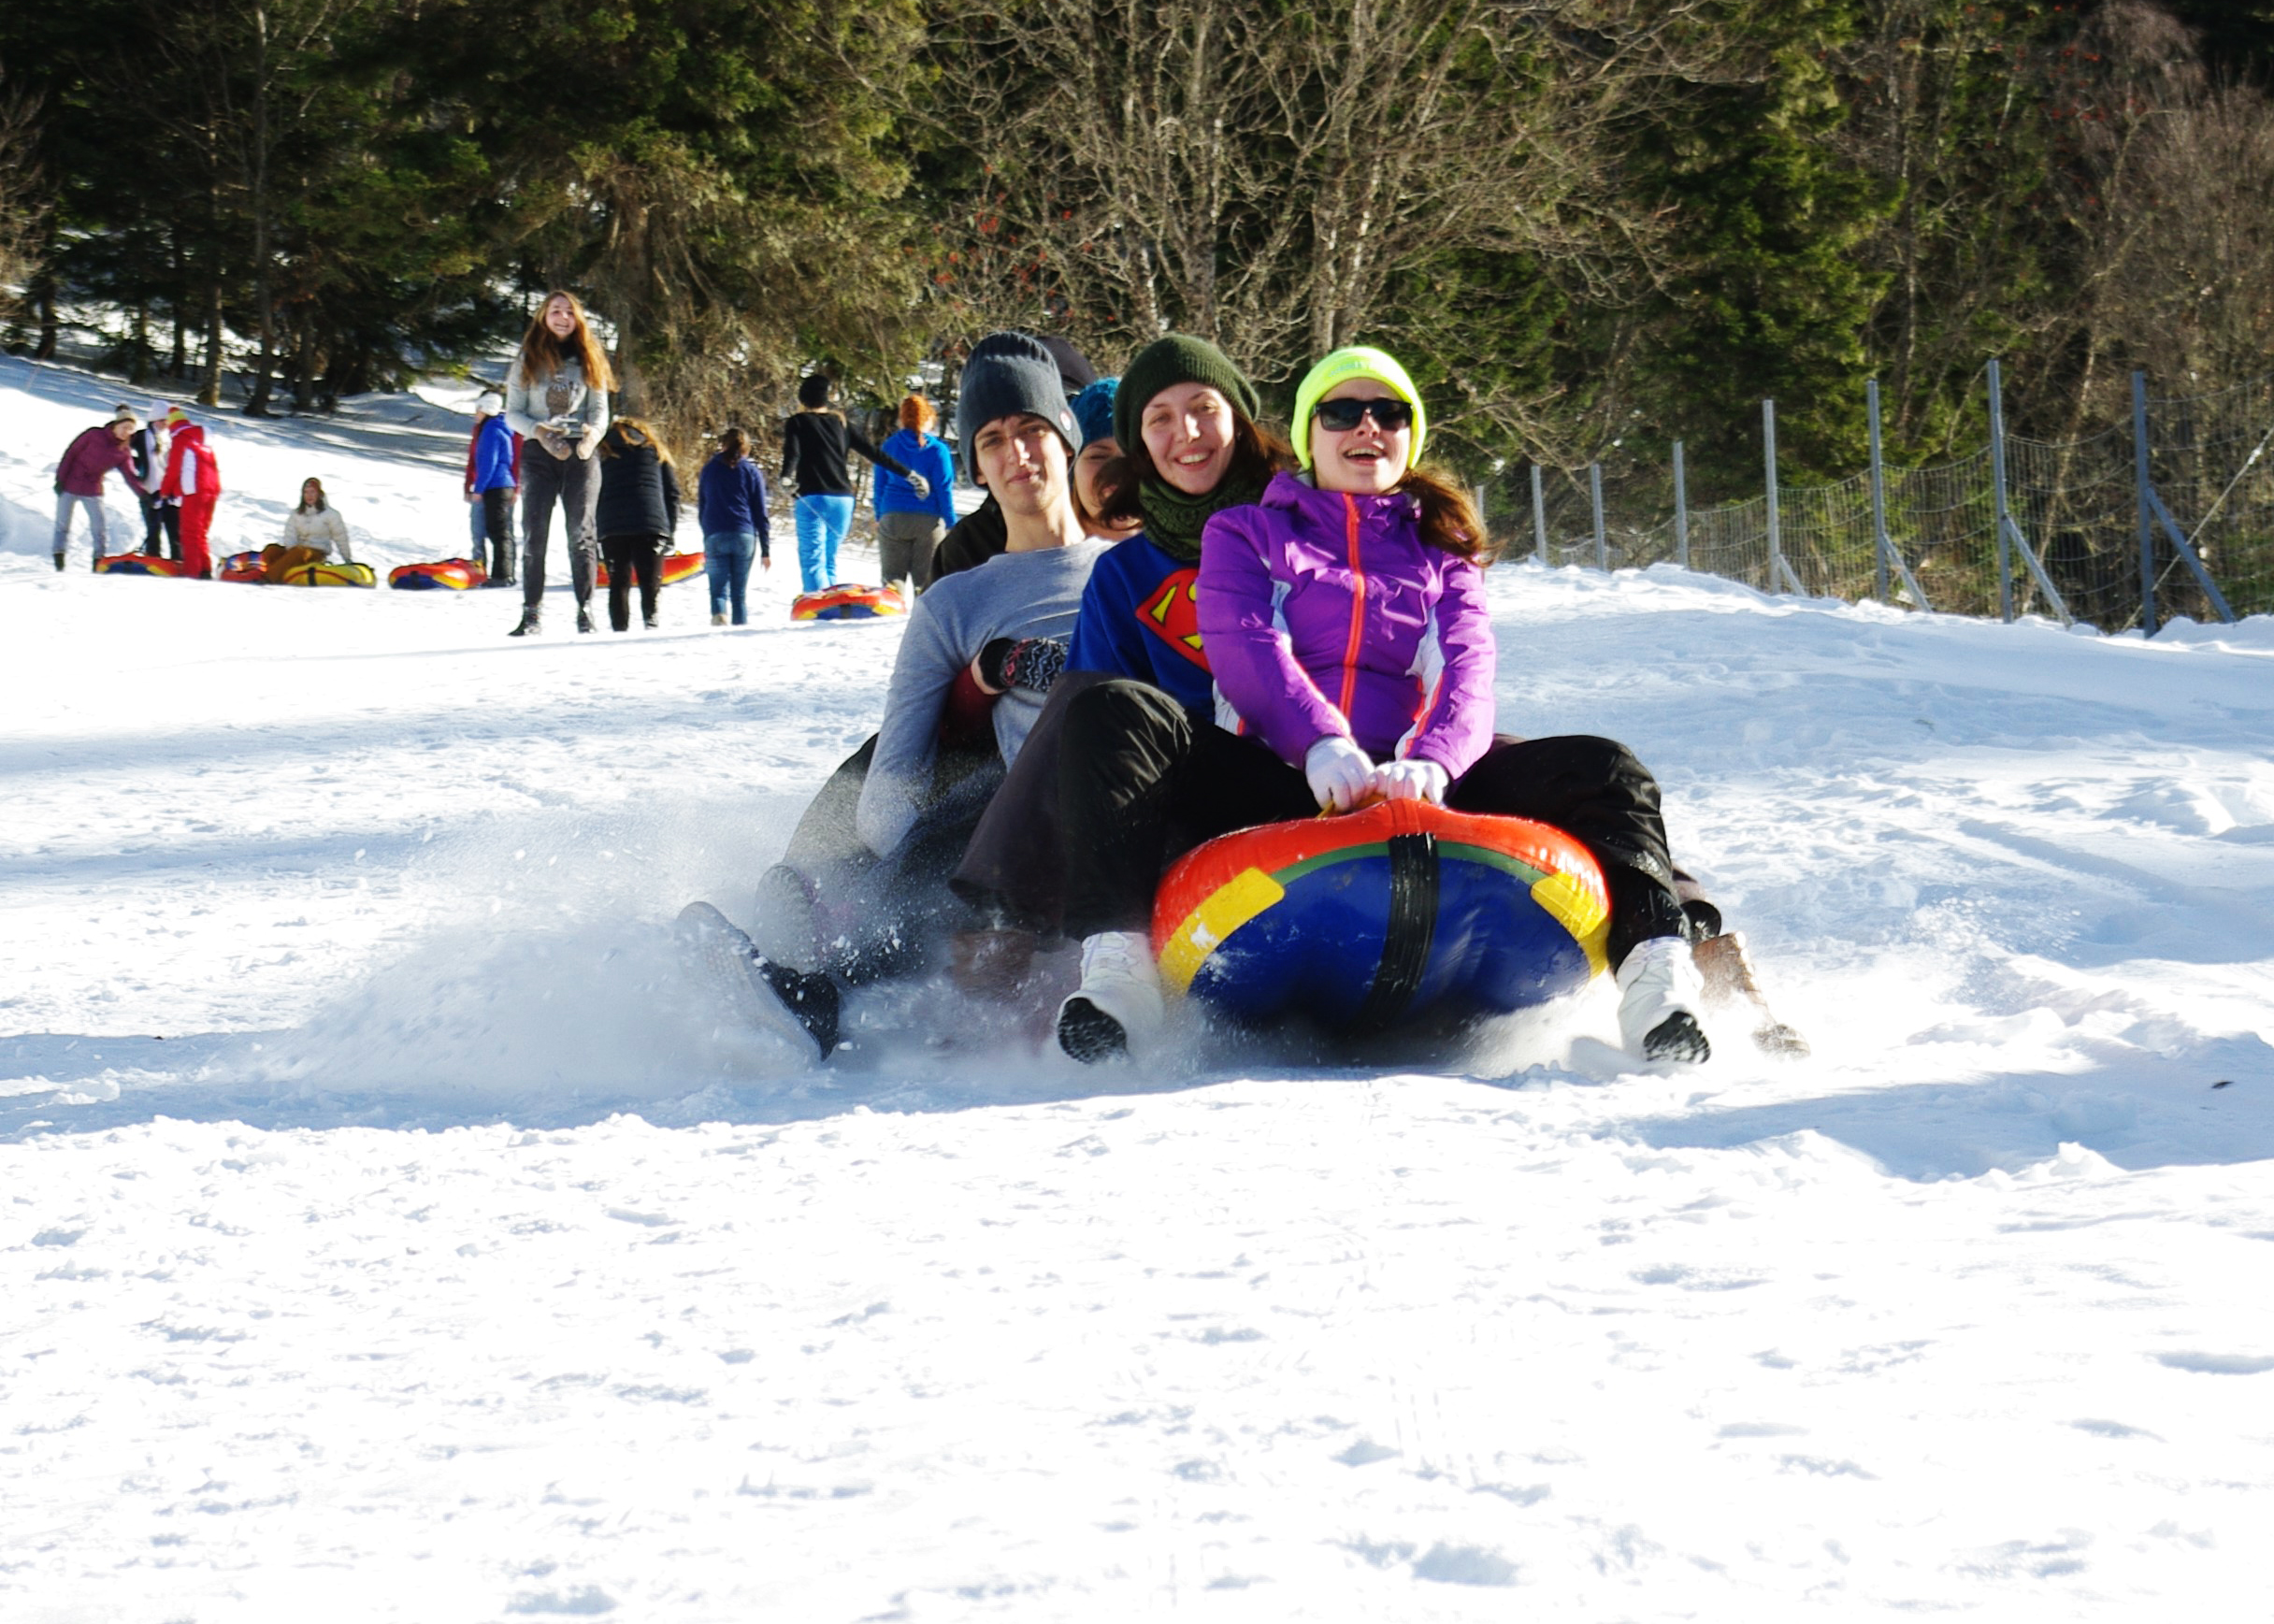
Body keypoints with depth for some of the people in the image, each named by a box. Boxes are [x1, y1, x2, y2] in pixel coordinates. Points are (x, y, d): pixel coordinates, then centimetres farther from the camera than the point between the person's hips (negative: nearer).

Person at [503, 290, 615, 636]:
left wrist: (593, 434, -13)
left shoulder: (588, 361, 11)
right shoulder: (529, 361, 6)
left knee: (580, 534, -4)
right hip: (538, 453, 0)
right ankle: (532, 613, -3)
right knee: (534, 534, -5)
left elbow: (600, 409, 9)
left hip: (580, 454, 0)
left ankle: (586, 611, -3)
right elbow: (513, 413, 4)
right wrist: (540, 432, -14)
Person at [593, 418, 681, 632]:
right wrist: (670, 531, 13)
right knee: (651, 582, -2)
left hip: (611, 528, 0)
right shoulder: (656, 450, 18)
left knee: (618, 583, 4)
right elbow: (672, 492, 12)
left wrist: (592, 533, 12)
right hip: (650, 526, 0)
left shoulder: (603, 452, 17)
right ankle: (651, 623, -23)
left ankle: (620, 630, -7)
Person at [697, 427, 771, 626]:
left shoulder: (709, 469, 12)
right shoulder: (751, 472, 7)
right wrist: (766, 550, 8)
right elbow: (760, 514, 6)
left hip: (715, 536, 0)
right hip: (744, 535, 0)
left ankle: (718, 614, -29)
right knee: (740, 592, 5)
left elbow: (701, 509, 18)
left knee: (718, 588, -1)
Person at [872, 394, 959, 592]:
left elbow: (880, 485, 9)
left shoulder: (888, 447, 2)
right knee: (926, 582, 4)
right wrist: (951, 524, 0)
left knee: (892, 578, 8)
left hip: (892, 518, 2)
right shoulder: (936, 450, -8)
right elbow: (944, 491, -7)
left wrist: (879, 517, 19)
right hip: (930, 520, -2)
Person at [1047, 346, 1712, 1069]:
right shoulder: (1245, 536, 21)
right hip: (1271, 782, -1)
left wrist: (1430, 765, -21)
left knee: (1602, 770, -22)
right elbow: (1246, 651, 1)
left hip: (1411, 787, 1)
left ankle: (1656, 959, -42)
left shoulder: (1442, 554, 26)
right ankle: (1118, 967, -42)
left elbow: (1467, 674, 6)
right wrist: (1323, 745, -22)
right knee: (1109, 716, -29)